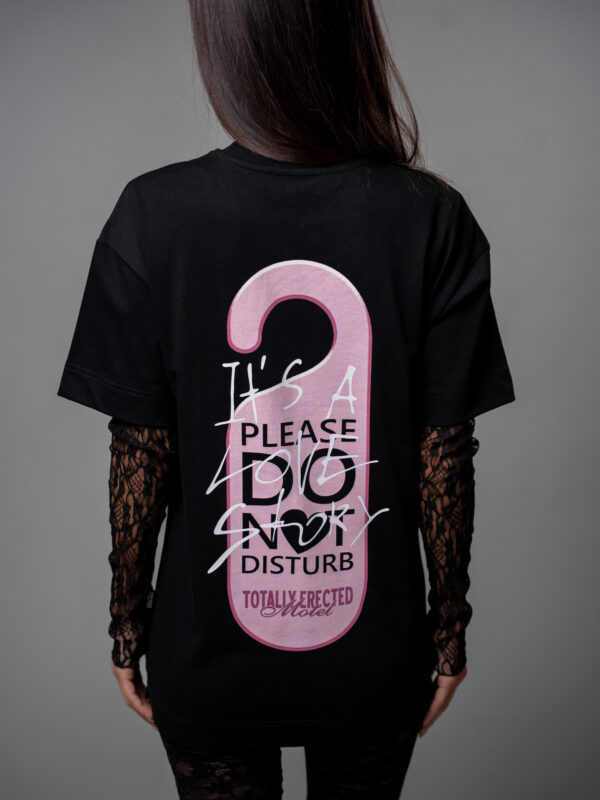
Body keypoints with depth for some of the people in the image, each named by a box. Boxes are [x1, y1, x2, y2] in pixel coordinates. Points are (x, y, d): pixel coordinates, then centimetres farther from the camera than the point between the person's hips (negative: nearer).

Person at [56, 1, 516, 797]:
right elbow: (445, 460, -11)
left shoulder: (153, 216, -17)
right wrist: (450, 624, 5)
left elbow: (140, 457, -11)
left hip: (206, 662, 0)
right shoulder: (433, 221, -16)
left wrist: (128, 621, 4)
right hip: (376, 659, 1)